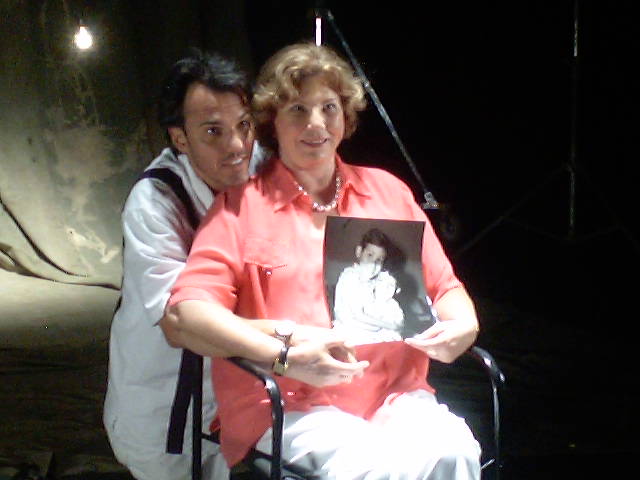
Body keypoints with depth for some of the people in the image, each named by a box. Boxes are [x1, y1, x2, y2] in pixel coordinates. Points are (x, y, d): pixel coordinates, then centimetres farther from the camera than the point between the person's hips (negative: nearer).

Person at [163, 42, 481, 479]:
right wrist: (285, 354, -18)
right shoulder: (242, 206, 5)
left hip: (397, 395, 4)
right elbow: (182, 317, -5)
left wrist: (462, 326, -3)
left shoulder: (387, 190, 19)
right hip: (285, 407, -3)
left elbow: (443, 288, 21)